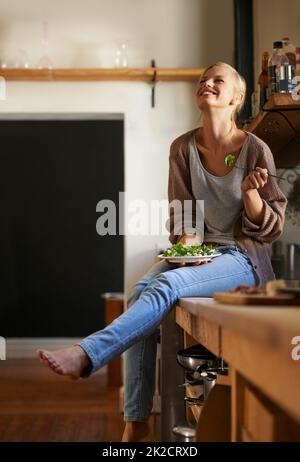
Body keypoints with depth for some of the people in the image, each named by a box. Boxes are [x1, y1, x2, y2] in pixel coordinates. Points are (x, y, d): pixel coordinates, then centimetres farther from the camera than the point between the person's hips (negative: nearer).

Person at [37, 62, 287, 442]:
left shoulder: (255, 149, -6)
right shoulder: (183, 148, 5)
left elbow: (270, 228, -4)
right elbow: (181, 213, 10)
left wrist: (251, 191, -22)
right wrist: (187, 240, -11)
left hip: (243, 257, -4)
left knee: (167, 285, -32)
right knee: (140, 290, -24)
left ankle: (86, 355, -35)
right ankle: (135, 421, -21)